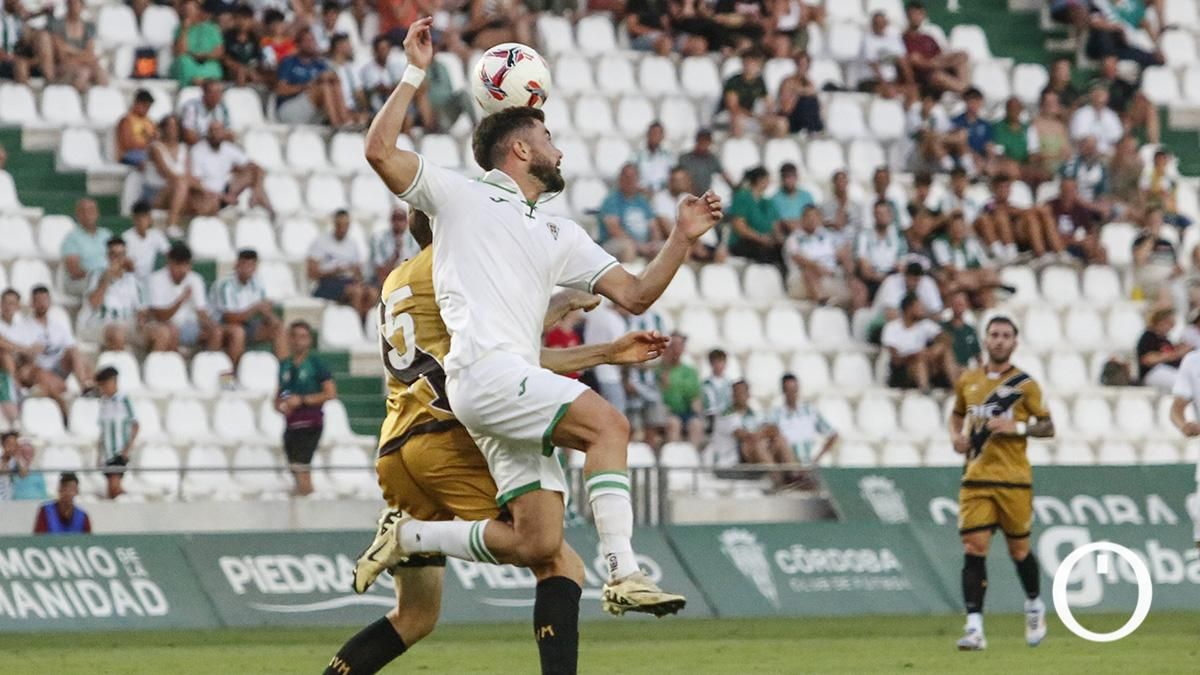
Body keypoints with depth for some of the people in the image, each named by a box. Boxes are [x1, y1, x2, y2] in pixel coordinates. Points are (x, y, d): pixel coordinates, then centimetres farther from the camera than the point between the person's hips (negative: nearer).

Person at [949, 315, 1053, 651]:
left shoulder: (1024, 384, -1)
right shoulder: (967, 381, 9)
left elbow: (1048, 427, 1)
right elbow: (957, 415, 25)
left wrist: (1017, 427, -16)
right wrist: (956, 436, 4)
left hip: (1014, 480, -2)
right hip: (976, 479, 2)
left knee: (1018, 548, 9)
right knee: (973, 549, -10)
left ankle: (1035, 606, 37)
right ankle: (974, 628, -14)